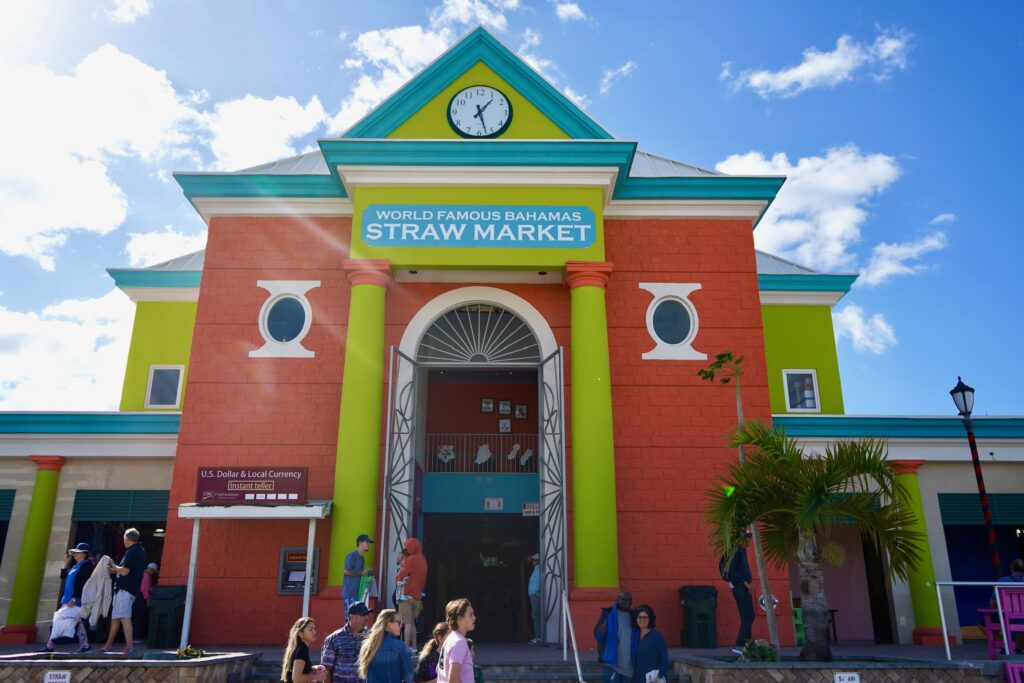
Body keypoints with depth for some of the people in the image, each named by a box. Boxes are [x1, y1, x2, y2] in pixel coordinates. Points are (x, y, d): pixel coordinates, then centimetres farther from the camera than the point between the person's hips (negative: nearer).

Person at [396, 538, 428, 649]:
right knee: (412, 622, 14)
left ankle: (407, 647, -9)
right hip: (417, 595, 8)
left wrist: (397, 577, 9)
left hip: (407, 595, -8)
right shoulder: (423, 560, 13)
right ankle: (413, 647, 15)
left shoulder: (411, 559, -10)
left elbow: (400, 575, -11)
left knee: (408, 622, -8)